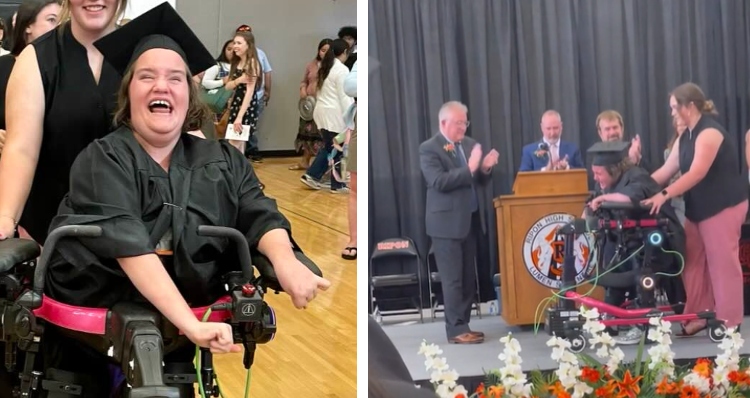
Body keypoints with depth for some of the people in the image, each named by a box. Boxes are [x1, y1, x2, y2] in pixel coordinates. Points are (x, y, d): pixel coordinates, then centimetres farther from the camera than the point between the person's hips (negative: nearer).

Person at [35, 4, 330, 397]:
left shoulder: (224, 162, 9)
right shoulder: (102, 161, -7)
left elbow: (260, 216, -2)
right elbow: (127, 243, -20)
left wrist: (285, 260, -27)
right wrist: (191, 324, -32)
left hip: (174, 335, 3)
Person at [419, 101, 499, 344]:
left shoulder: (470, 144, 12)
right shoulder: (429, 149, -9)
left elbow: (479, 182, 14)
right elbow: (439, 182, -21)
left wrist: (485, 168, -7)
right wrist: (469, 169, -26)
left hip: (470, 220, 7)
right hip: (447, 222, -7)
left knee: (468, 278, 10)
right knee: (452, 278, -5)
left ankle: (463, 325, 18)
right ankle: (456, 330, -1)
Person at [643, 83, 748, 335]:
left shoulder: (709, 132, -18)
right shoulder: (686, 137, 12)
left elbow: (697, 173, -26)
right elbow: (666, 170, 10)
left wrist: (664, 195, -31)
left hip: (722, 206, -9)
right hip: (699, 208, 9)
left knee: (722, 263, -4)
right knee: (693, 261, 8)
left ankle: (728, 323, 3)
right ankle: (699, 316, 14)